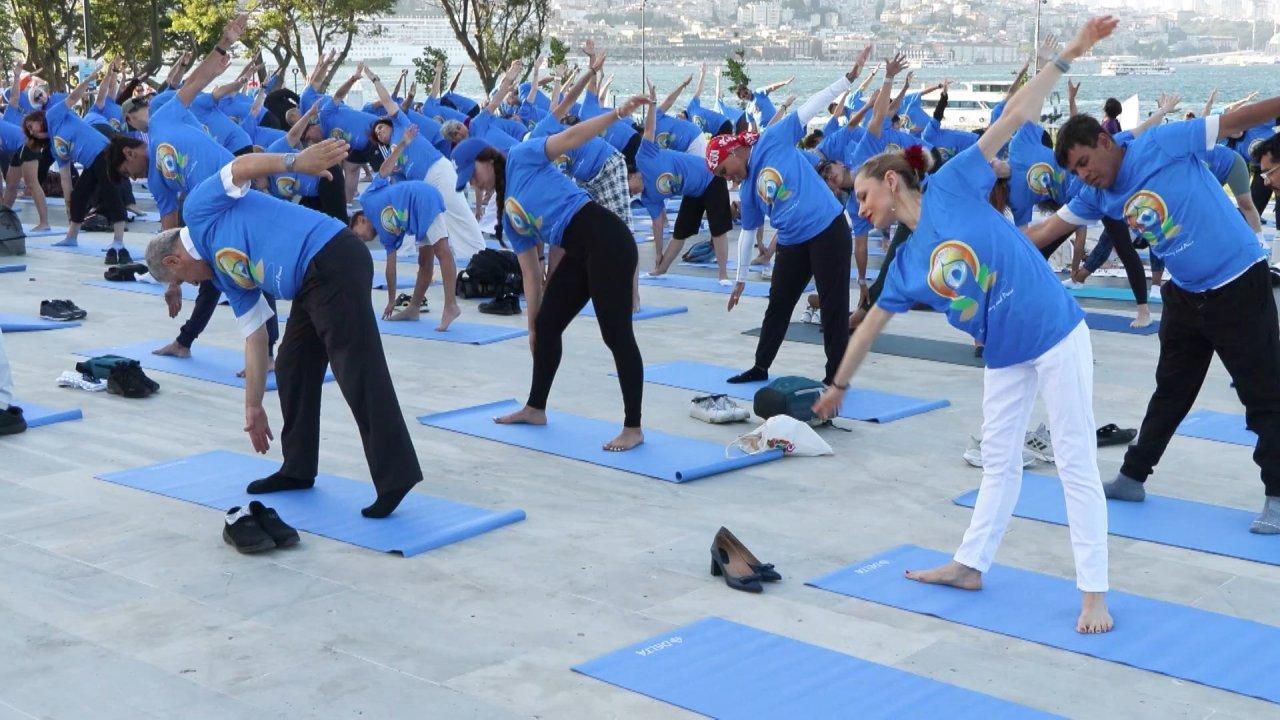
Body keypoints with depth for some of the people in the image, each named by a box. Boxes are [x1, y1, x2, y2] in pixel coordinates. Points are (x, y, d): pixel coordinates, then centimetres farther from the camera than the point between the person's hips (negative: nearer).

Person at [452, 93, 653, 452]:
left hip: (605, 239, -9)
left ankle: (633, 428, -4)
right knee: (546, 327, 15)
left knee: (617, 334, -7)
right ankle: (535, 408, 32)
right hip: (578, 255, 9)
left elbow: (571, 137, -9)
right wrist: (531, 326, 20)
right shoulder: (510, 218, 20)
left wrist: (617, 114, -23)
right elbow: (531, 275, 21)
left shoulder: (522, 158, 2)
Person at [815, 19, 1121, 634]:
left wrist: (1067, 56, -11)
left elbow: (1015, 115, -7)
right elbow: (869, 325, 19)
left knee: (1076, 462, -2)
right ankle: (969, 566, 28)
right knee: (999, 462, 16)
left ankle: (1093, 592, 2)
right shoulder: (907, 265, 8)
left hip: (1057, 336, -6)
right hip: (1004, 357, 6)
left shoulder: (950, 186, -7)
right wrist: (838, 384, 27)